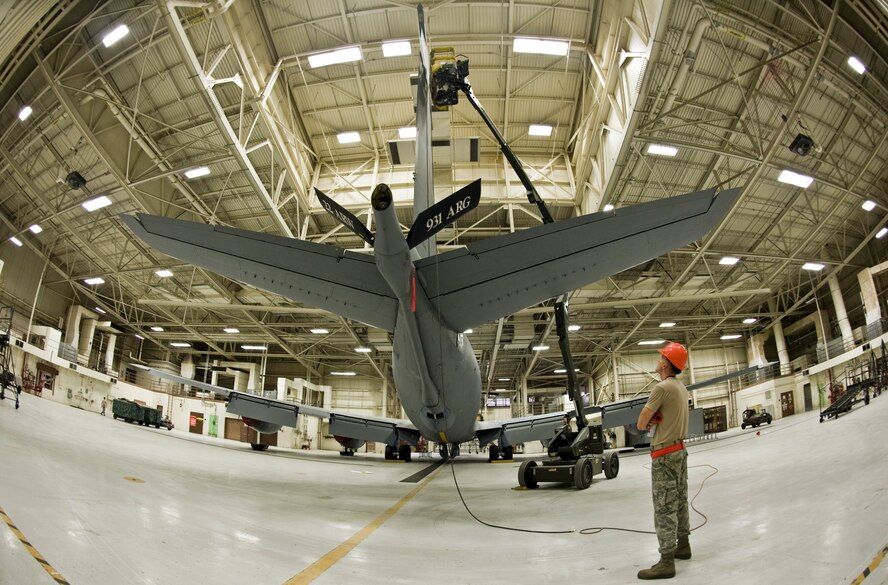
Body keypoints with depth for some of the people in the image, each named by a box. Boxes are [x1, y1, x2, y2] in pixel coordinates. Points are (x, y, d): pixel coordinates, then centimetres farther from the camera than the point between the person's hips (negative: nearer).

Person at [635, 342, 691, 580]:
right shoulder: (680, 387, 9)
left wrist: (648, 422, 5)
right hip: (679, 449, 10)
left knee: (664, 507, -8)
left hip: (665, 454, -10)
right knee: (679, 501, 18)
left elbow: (641, 424, -16)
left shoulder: (662, 388, -20)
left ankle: (666, 562, -6)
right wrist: (654, 421, -2)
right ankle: (683, 545, 29)